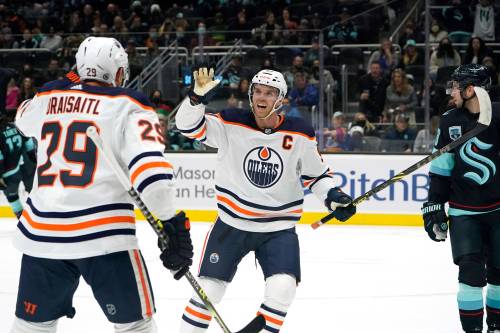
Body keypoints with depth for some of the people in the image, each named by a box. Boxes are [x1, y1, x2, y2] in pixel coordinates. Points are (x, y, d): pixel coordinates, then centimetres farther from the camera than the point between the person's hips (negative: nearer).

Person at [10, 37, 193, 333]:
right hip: (103, 235, -4)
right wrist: (174, 223, -15)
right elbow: (150, 167, -15)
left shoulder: (48, 97, 13)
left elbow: (24, 119, 38)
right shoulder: (129, 106, 0)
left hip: (40, 232, 5)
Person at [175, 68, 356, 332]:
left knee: (282, 289, -18)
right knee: (208, 289, 2)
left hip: (278, 229, 0)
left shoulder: (299, 134, -6)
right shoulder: (232, 125, -9)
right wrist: (198, 96, -33)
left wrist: (332, 195, -11)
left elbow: (316, 173, 7)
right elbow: (189, 124, -16)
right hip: (232, 224, 0)